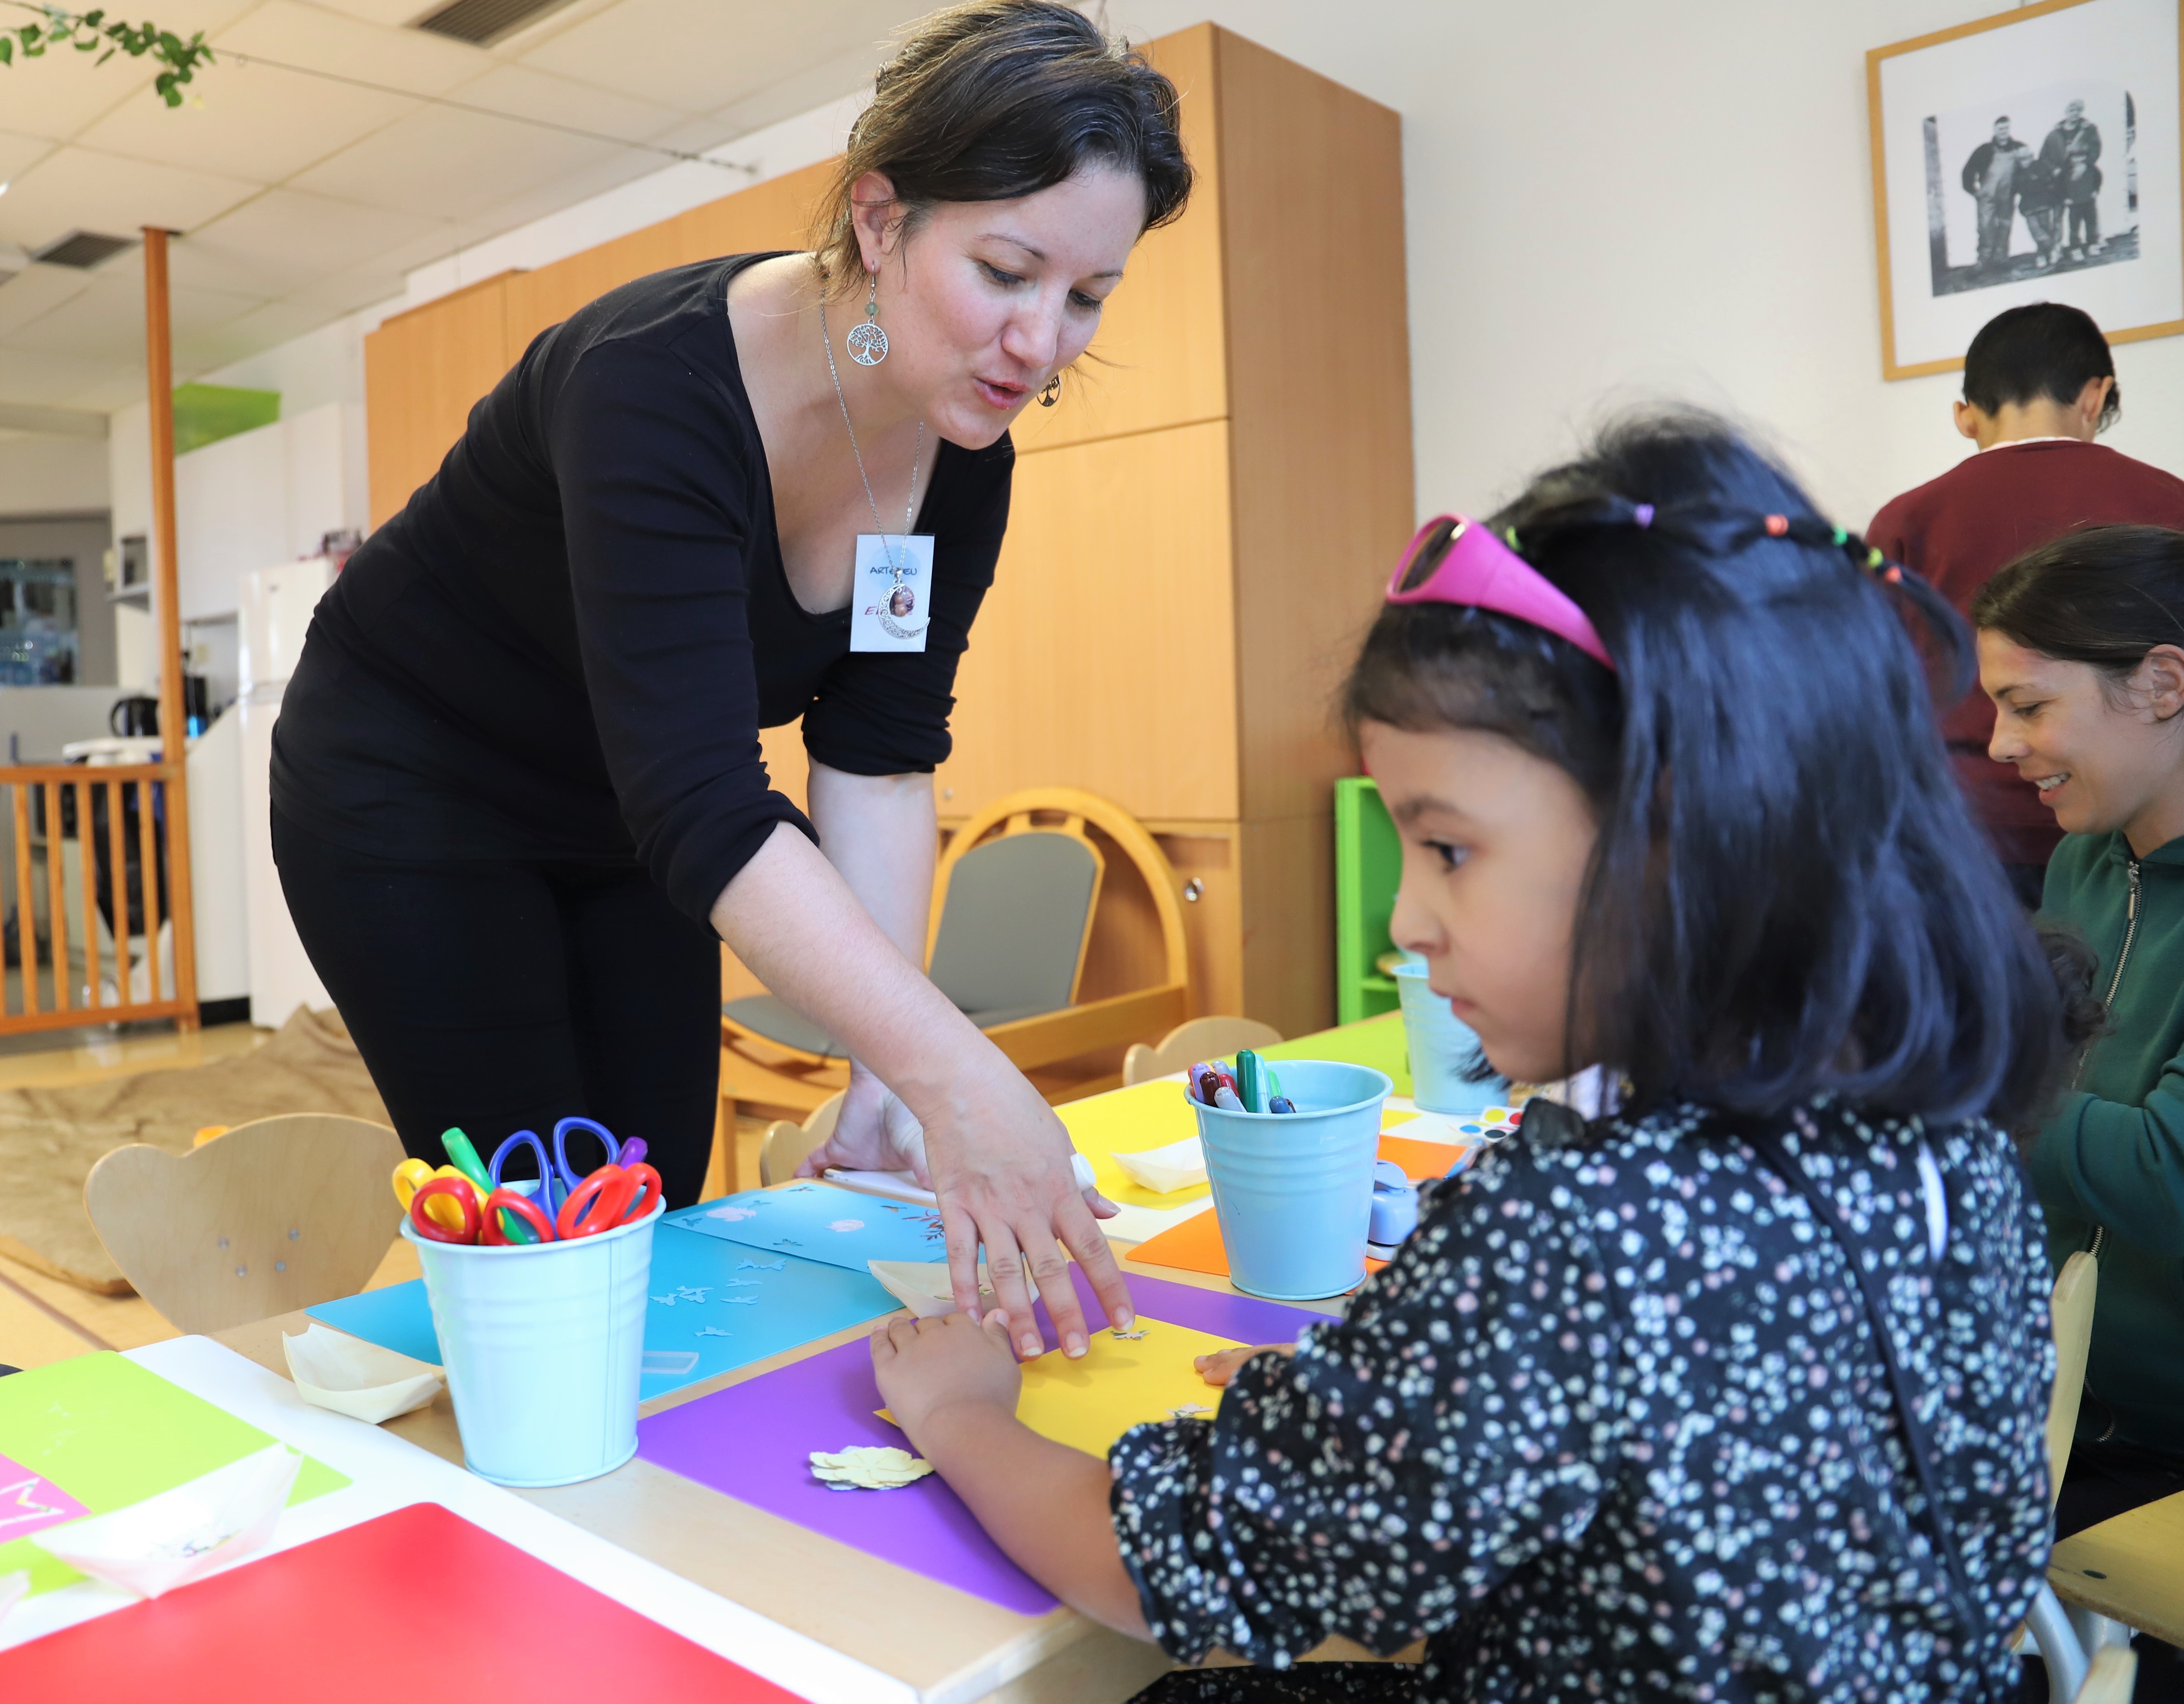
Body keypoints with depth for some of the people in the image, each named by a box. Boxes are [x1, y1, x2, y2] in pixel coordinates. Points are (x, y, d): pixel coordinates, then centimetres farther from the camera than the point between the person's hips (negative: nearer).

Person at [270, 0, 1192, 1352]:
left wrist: (884, 1078, -21)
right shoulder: (657, 385, -34)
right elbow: (702, 807, -42)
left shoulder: (965, 457, -14)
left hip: (624, 827, 6)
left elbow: (879, 757, -13)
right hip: (409, 782, -5)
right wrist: (953, 1075, -50)